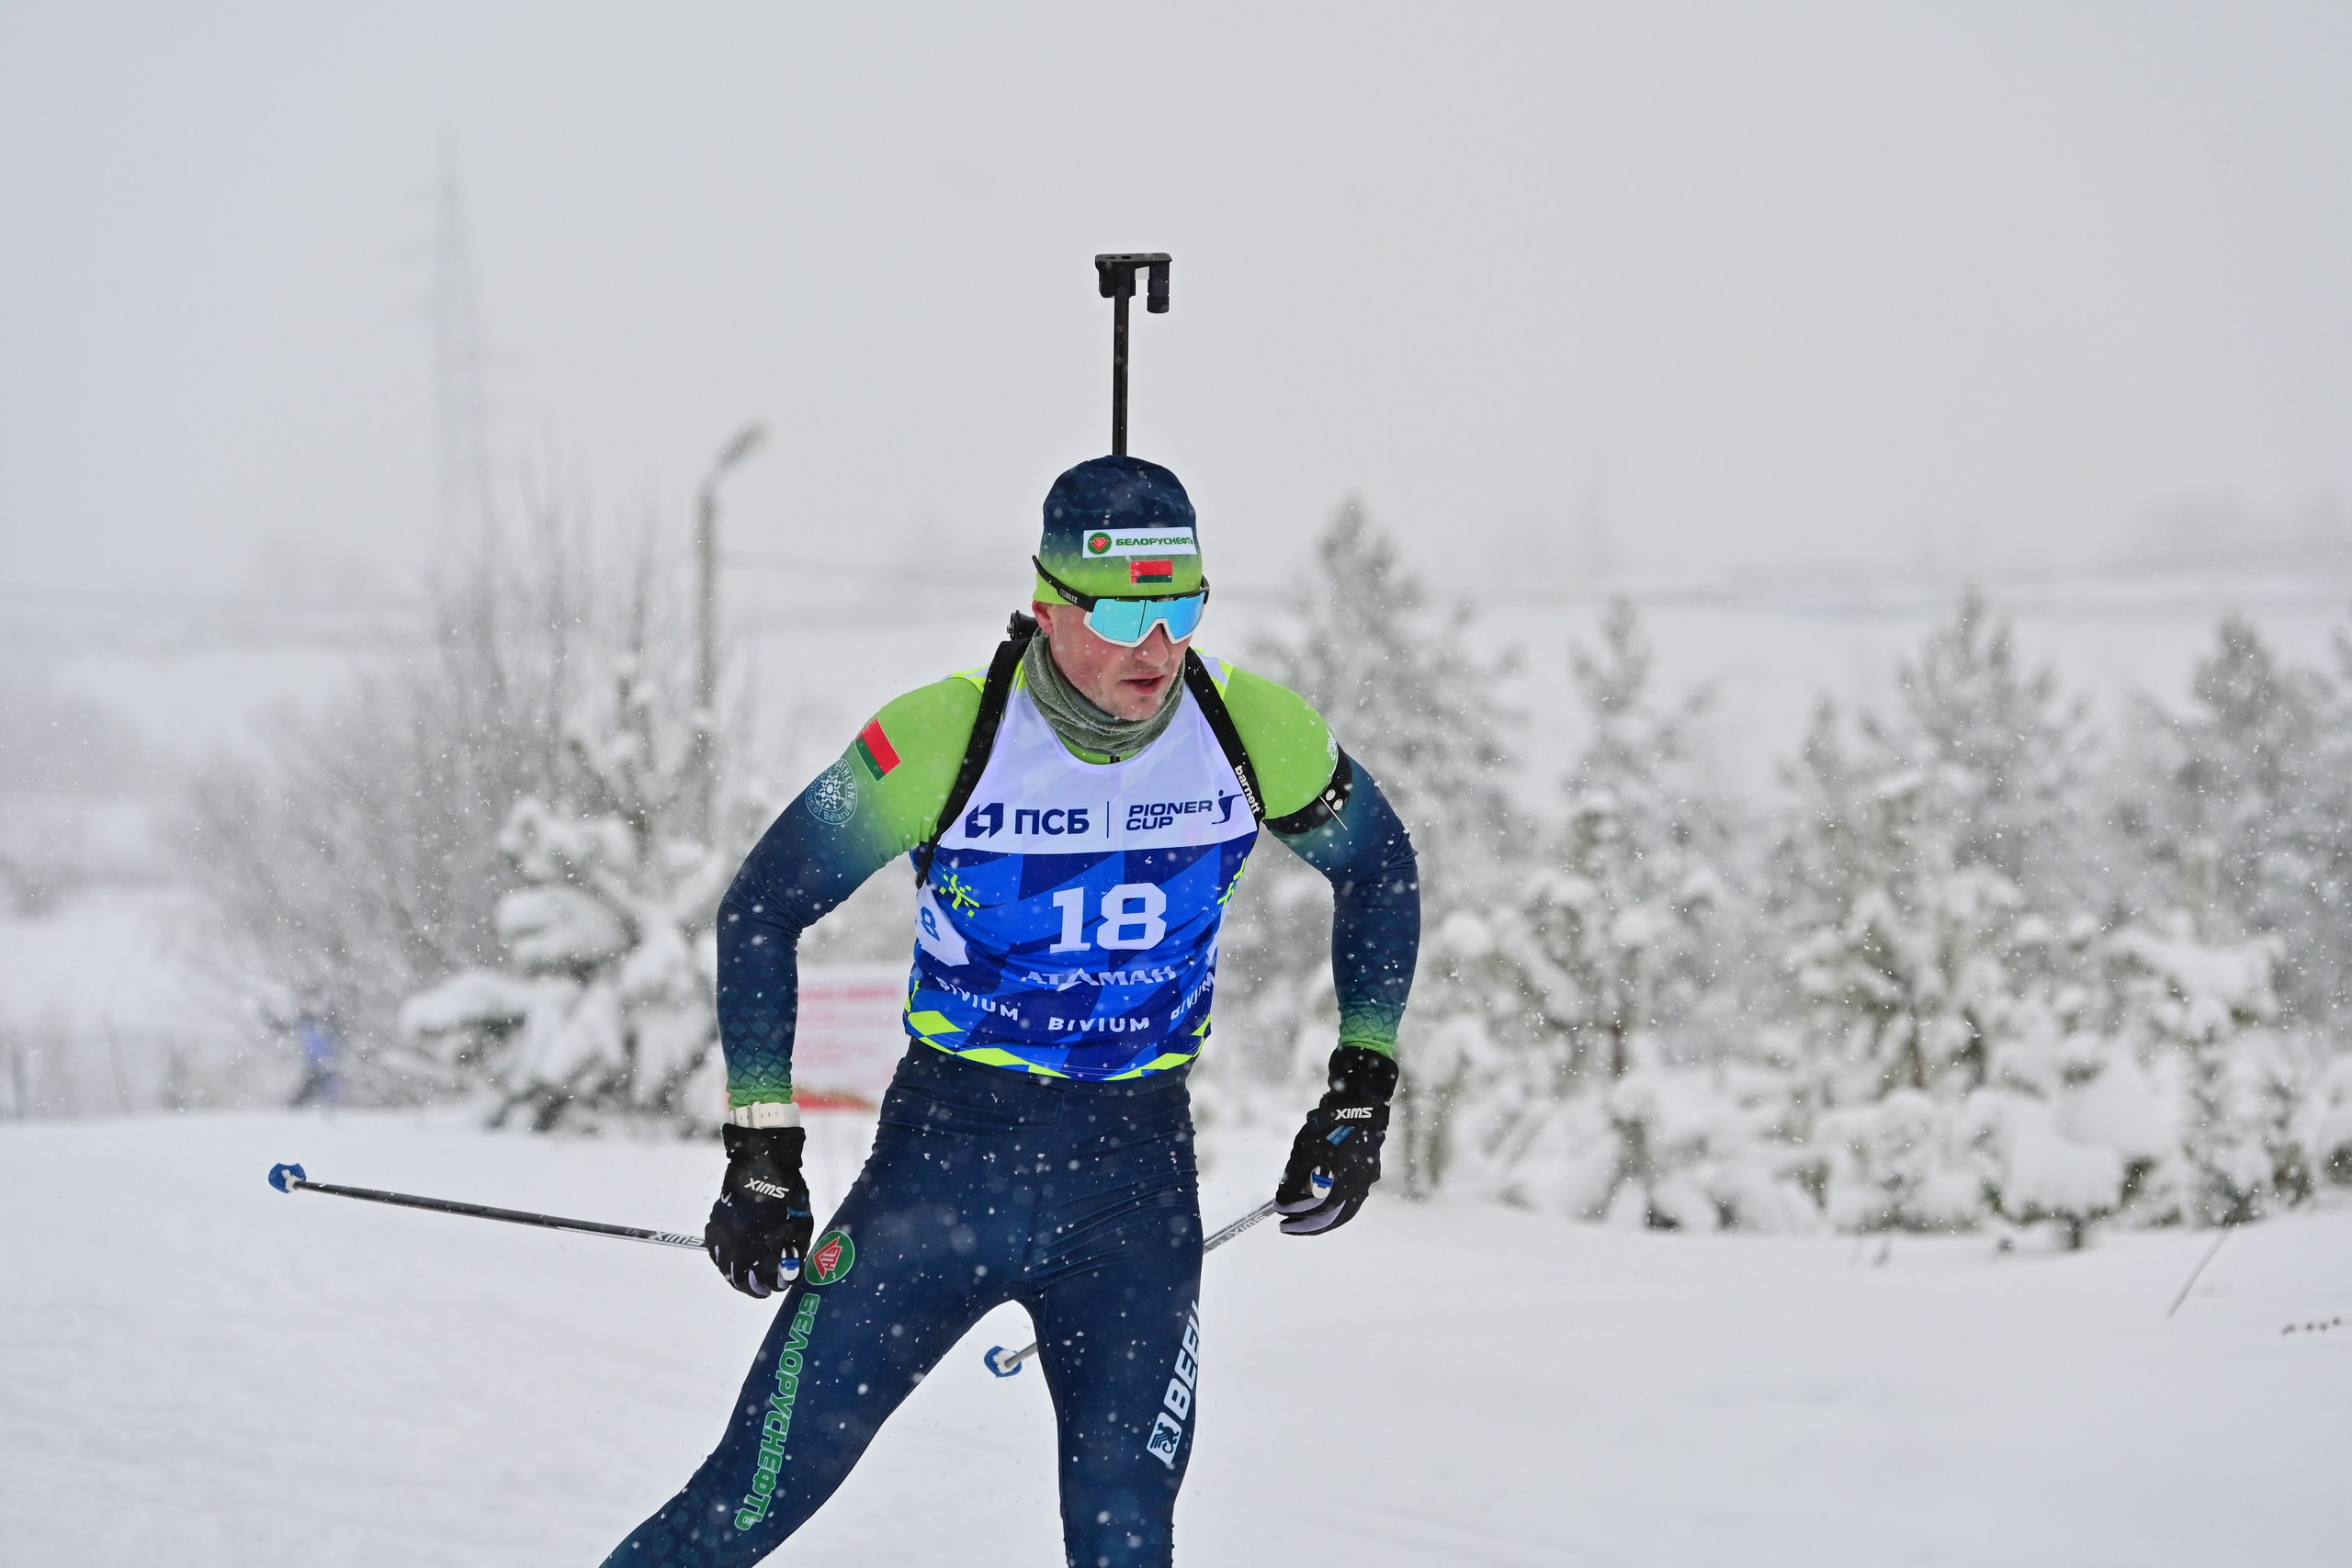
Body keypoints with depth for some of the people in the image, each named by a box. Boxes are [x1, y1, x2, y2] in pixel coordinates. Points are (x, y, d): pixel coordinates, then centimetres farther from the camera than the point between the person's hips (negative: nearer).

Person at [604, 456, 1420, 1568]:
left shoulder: (1257, 734, -10)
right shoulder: (940, 740, -18)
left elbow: (1379, 869, 11)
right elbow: (761, 911, -5)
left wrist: (1361, 1094, 6)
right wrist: (761, 1155, -7)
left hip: (1135, 1179, 2)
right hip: (945, 1154, -1)